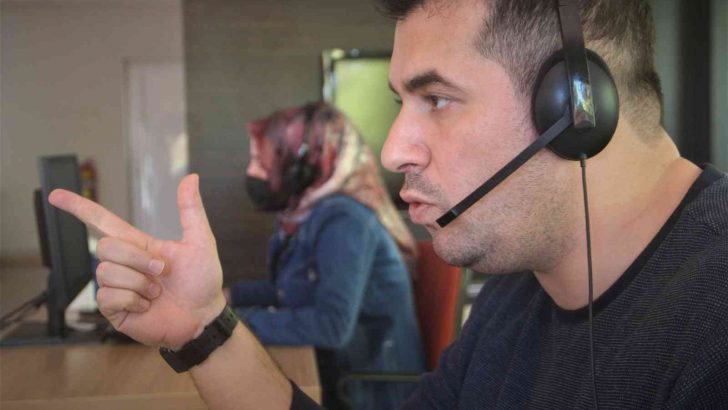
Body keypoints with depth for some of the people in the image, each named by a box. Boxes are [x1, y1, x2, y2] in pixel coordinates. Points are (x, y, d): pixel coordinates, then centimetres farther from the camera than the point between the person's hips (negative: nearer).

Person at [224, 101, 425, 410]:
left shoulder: (343, 221, -21)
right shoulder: (307, 215, 5)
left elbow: (332, 325, -30)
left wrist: (237, 322, -27)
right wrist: (231, 295, 8)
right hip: (335, 378, 7)